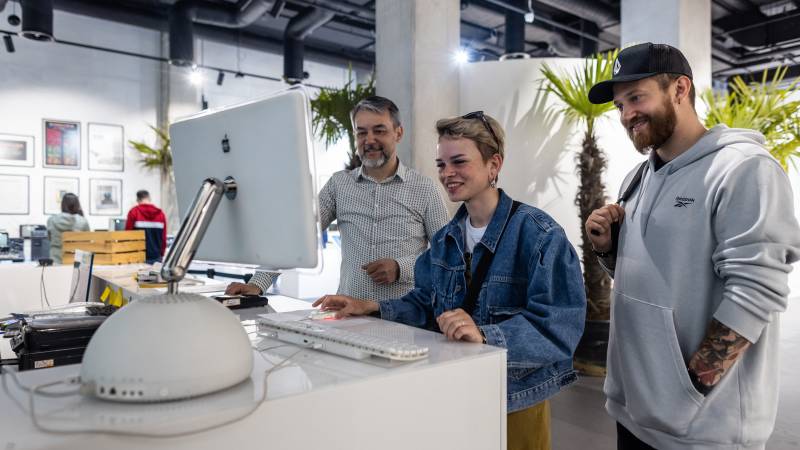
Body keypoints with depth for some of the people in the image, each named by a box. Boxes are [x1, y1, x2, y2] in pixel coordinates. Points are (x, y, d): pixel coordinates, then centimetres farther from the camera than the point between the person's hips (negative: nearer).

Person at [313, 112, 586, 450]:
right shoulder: (446, 238, 3)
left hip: (516, 401, -6)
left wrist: (484, 335, -42)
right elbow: (426, 305, 9)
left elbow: (559, 327, -27)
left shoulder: (539, 234, -20)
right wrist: (372, 308, -5)